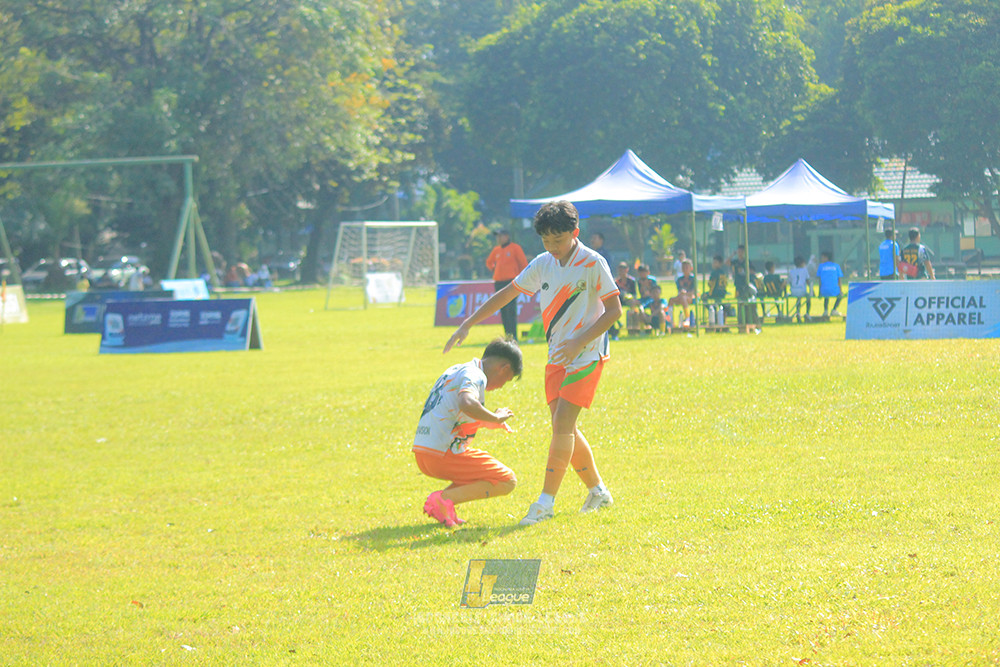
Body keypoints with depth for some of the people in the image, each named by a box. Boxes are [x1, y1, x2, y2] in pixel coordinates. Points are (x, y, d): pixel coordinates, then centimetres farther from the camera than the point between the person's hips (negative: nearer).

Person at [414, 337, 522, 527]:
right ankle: (445, 499, -17)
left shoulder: (455, 371, 20)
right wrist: (496, 418, -16)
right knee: (507, 481, -2)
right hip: (442, 455, -9)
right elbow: (466, 404, -32)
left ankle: (440, 501, 7)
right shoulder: (475, 375, -10)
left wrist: (490, 422, 32)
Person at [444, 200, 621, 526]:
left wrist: (579, 342, -20)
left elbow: (614, 309, -11)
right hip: (557, 356, 7)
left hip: (586, 354, -7)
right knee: (564, 428, 6)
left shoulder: (592, 263, -11)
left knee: (562, 422, -15)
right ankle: (597, 490, 21)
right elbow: (507, 293, 14)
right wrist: (468, 324, 9)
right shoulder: (543, 264, 6)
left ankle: (546, 501, -14)